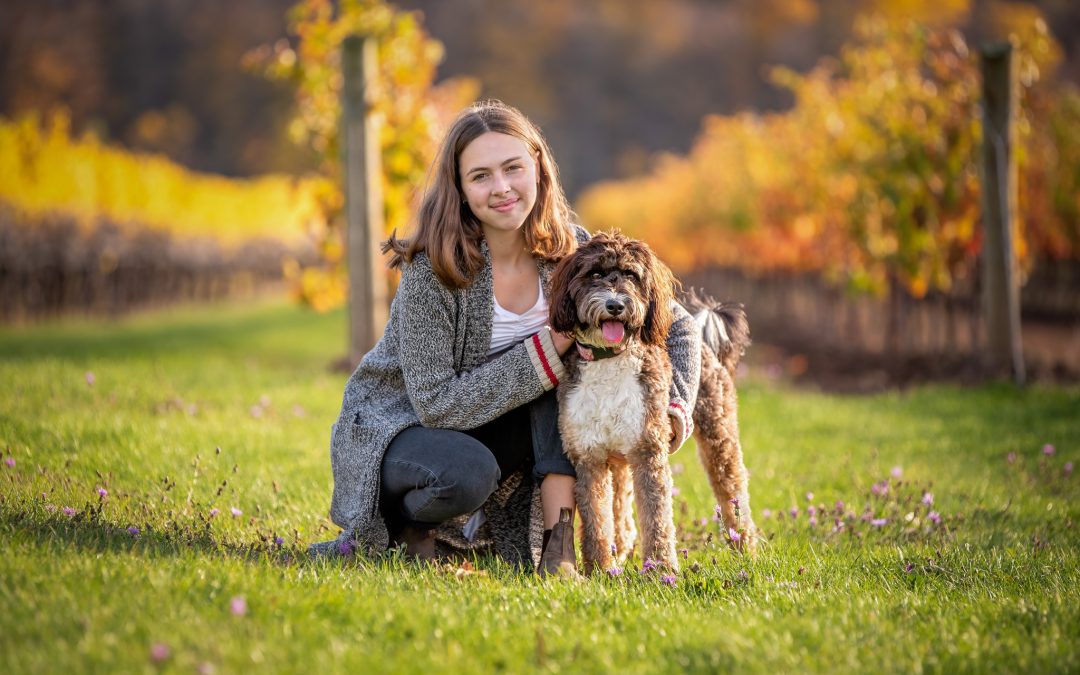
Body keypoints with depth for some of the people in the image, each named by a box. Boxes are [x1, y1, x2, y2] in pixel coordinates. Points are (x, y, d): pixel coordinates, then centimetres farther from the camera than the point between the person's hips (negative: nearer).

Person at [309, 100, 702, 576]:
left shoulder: (569, 251, -11)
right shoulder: (432, 270, -25)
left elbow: (677, 328, 0)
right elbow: (437, 402, -26)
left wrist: (674, 406, -19)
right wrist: (547, 350, -28)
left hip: (488, 428, 5)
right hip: (395, 424, -5)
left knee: (568, 361, -21)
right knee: (467, 473, -37)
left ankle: (557, 548, -22)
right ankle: (399, 525, -2)